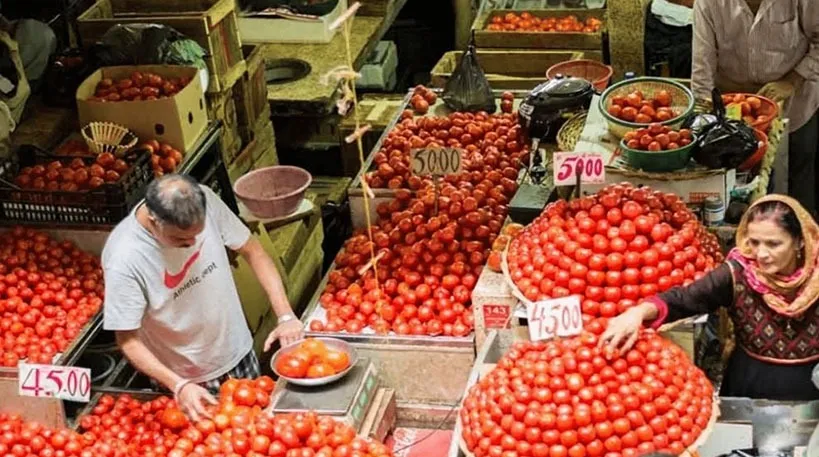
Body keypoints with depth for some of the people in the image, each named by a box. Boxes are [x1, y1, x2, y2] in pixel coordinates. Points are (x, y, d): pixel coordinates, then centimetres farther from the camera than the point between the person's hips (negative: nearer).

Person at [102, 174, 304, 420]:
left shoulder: (206, 201, -19)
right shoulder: (124, 258, -30)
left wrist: (285, 315, -13)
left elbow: (252, 250, -5)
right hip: (186, 379, -4)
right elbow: (128, 340, -20)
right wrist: (179, 386, -30)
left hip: (238, 353, 4)